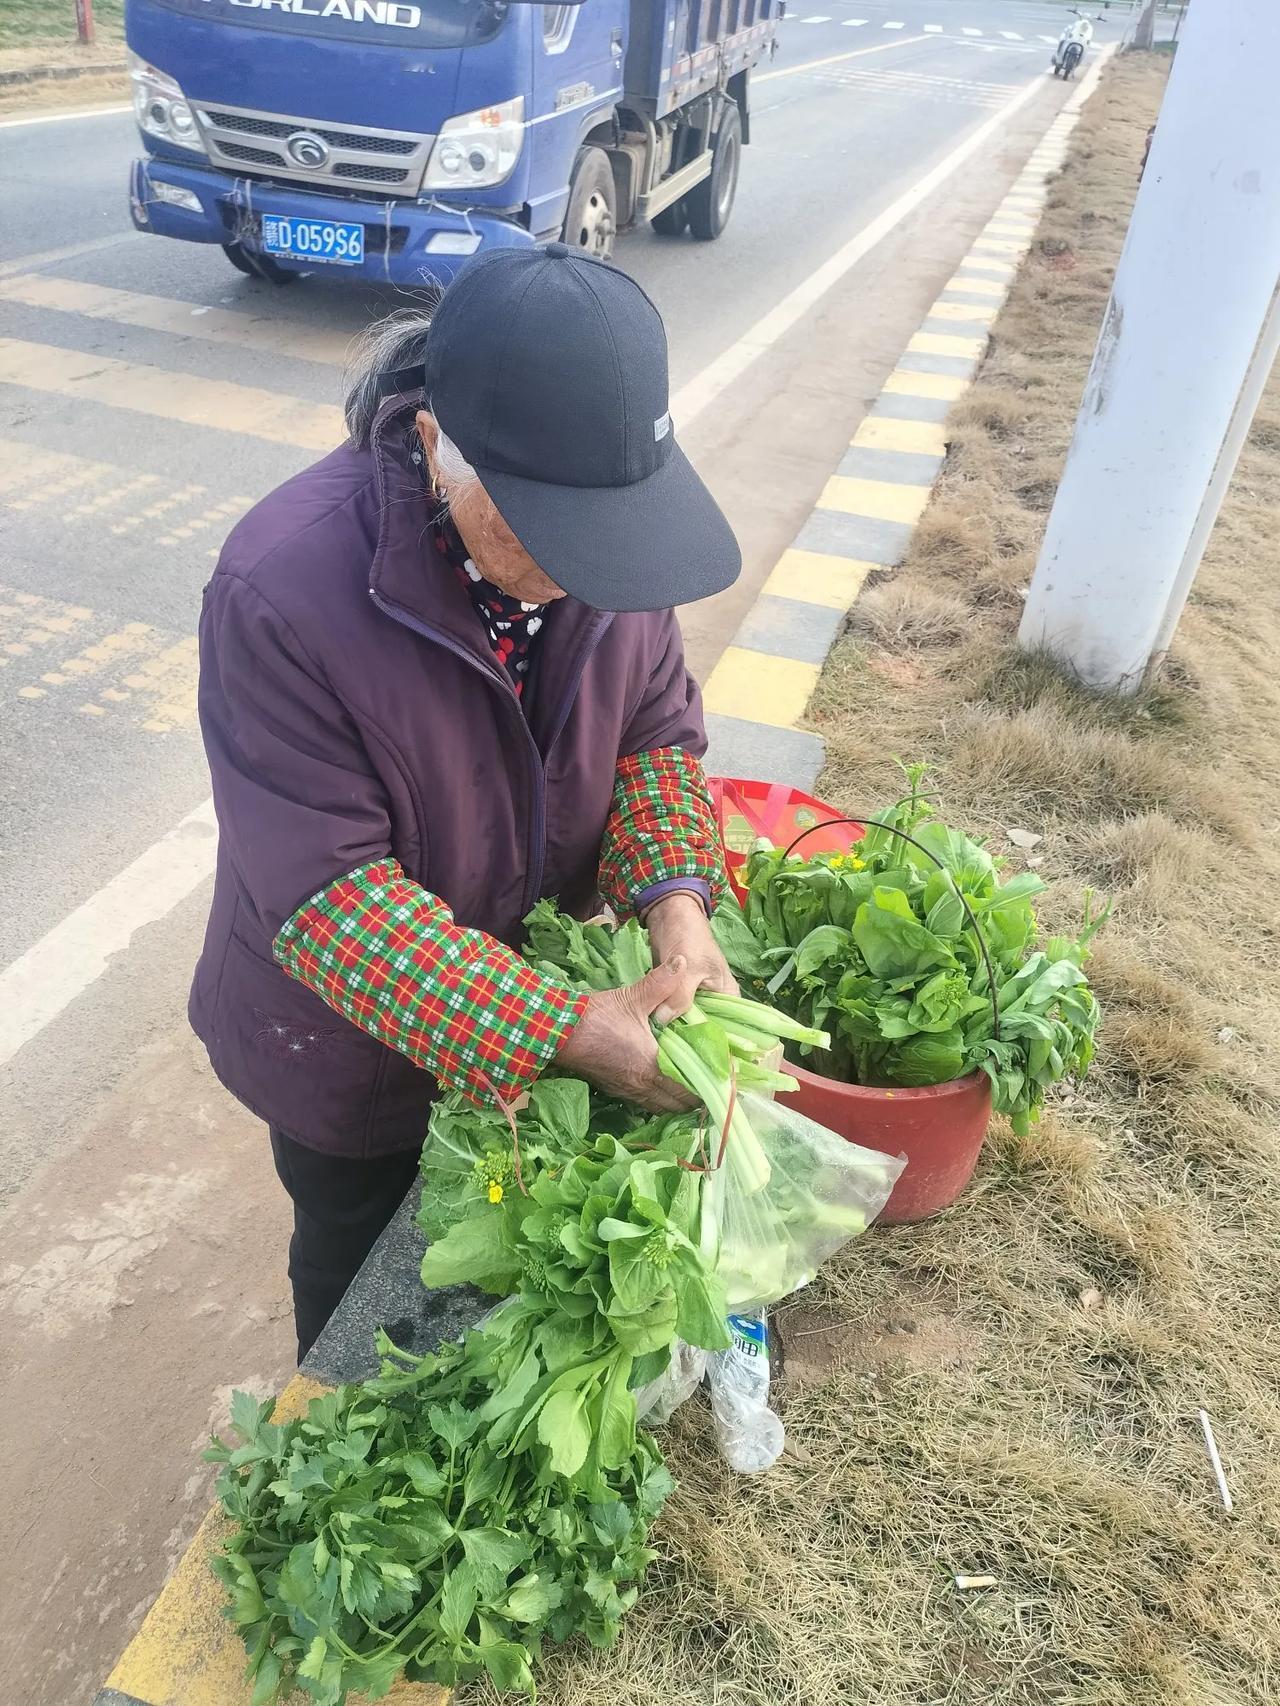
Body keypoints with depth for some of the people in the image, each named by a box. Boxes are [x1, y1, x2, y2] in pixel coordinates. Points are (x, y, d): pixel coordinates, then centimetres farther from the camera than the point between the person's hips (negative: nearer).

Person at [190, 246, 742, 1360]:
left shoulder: (609, 523, -19)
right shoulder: (282, 592, -35)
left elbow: (656, 728, -6)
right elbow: (324, 892, -32)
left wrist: (676, 901, -24)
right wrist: (561, 1031, -35)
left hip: (551, 999, 4)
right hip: (353, 1044, -4)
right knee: (363, 1273, 26)